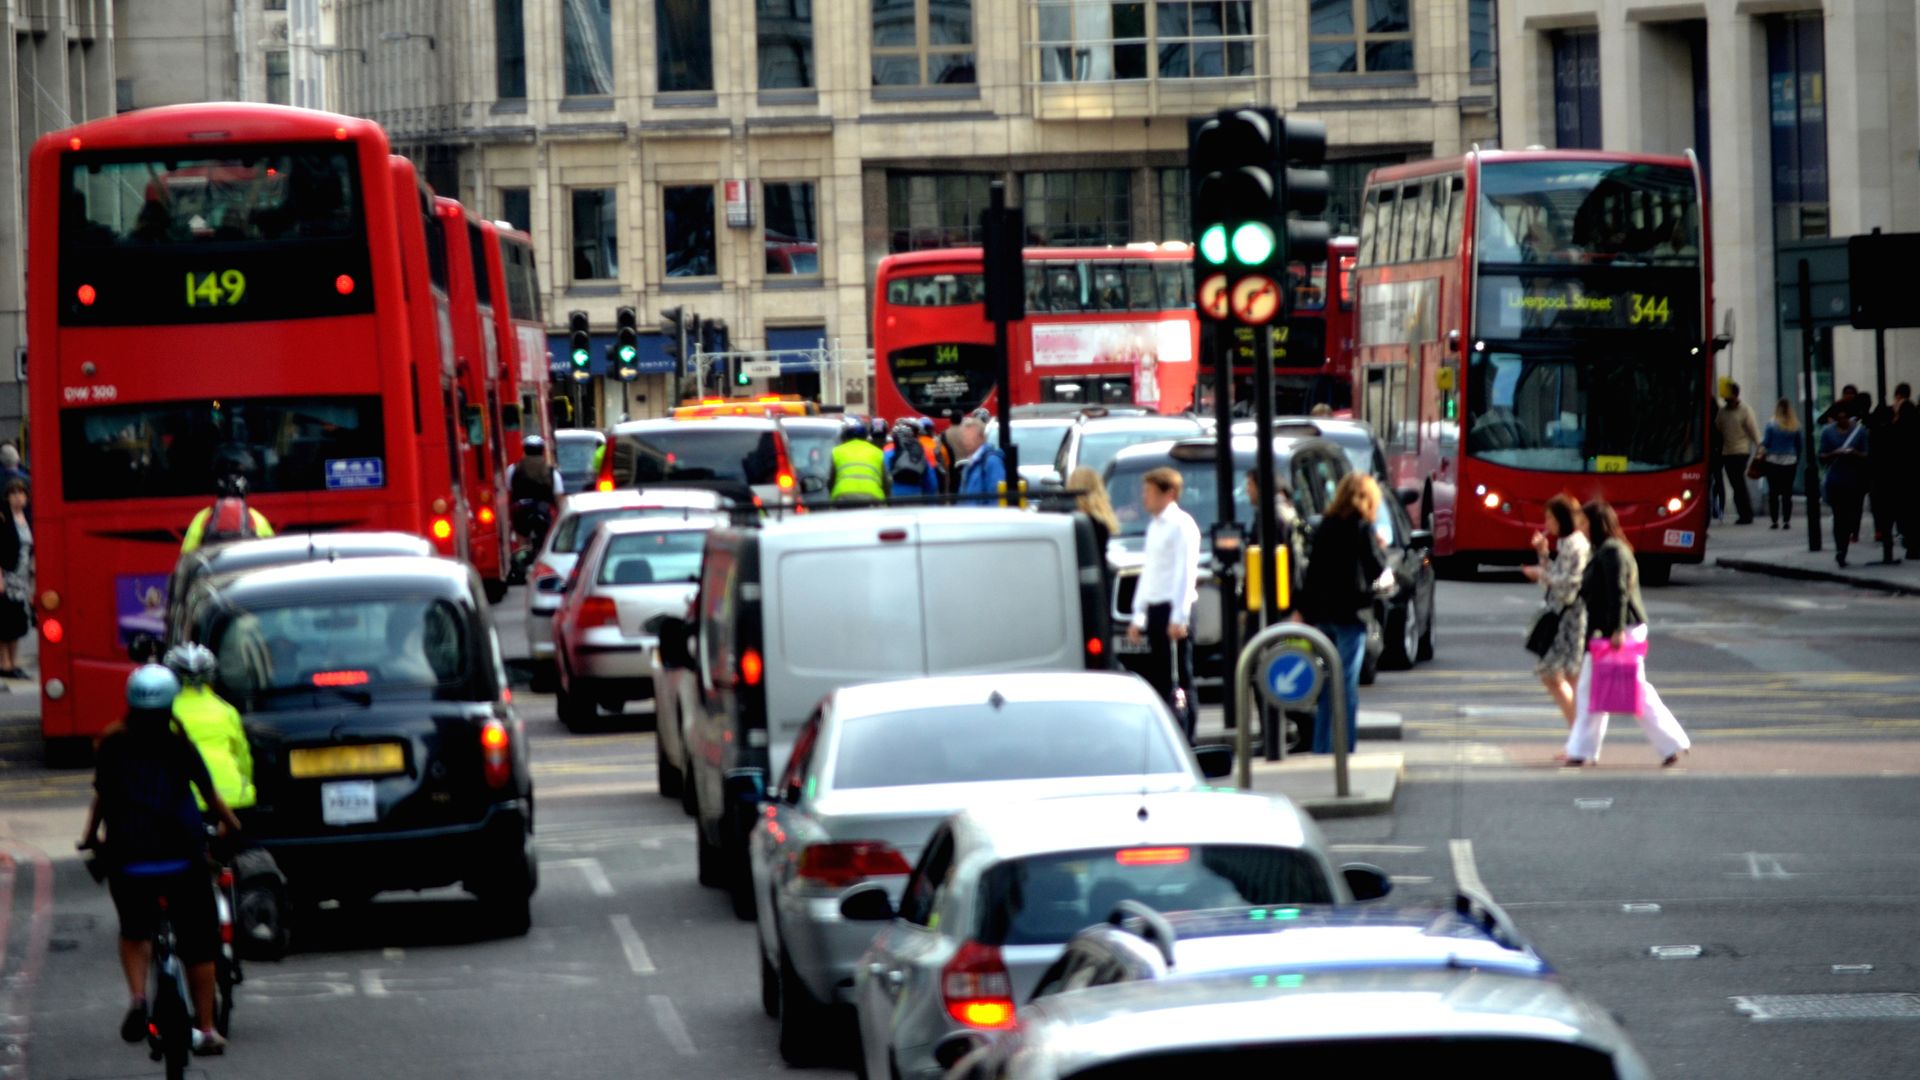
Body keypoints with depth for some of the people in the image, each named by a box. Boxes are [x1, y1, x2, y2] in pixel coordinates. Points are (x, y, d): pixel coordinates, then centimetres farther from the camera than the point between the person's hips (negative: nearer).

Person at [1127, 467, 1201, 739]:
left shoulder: (1181, 525, -7)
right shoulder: (1154, 525, 20)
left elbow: (1186, 573, -14)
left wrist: (1179, 617, -20)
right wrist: (1138, 616, 21)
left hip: (1174, 609, -9)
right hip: (1154, 610, 9)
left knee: (1179, 680, -9)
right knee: (1158, 681, 7)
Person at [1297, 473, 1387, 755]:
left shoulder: (1325, 525, 10)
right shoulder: (1362, 526, -8)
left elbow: (1312, 568, 12)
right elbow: (1375, 568, -11)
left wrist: (1302, 610, 16)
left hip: (1322, 613, 6)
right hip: (1350, 613, -6)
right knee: (1347, 684, -4)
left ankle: (1321, 748, 16)